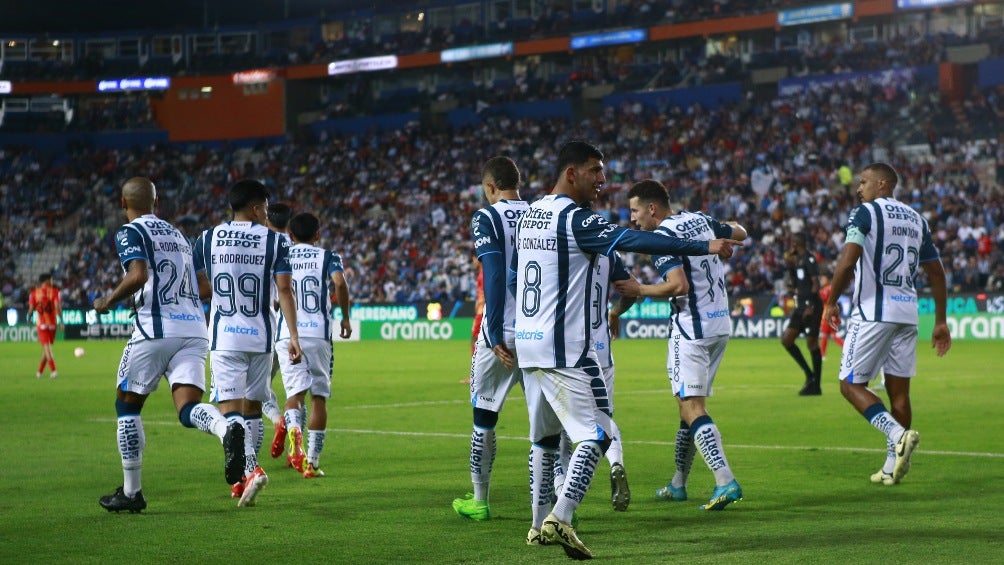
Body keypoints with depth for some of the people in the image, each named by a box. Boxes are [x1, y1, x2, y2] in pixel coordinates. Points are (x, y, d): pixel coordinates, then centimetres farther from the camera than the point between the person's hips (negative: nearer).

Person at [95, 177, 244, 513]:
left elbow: (138, 275, -18)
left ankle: (131, 491, 14)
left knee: (127, 406, 12)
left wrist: (108, 302, -3)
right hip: (195, 329, 6)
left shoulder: (131, 233, 0)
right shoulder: (178, 235, 22)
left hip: (155, 330, -6)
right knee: (188, 409, -5)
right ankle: (227, 430, -39)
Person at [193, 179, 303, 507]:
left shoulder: (208, 239, 2)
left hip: (224, 338, -1)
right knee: (252, 407, 15)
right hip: (261, 336, 1)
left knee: (230, 409, -6)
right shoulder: (274, 240, -1)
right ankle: (244, 480, 22)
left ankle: (250, 469, -29)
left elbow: (200, 290, 6)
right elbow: (284, 290, -7)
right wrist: (294, 336, -6)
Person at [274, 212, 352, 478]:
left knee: (294, 394, -1)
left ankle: (294, 430, -36)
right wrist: (345, 316, 1)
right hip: (318, 334, -1)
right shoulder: (328, 257, 7)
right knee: (319, 397, 10)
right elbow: (340, 283, -12)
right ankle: (313, 462, 10)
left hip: (287, 335, 1)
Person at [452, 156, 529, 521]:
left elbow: (494, 277, -15)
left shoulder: (487, 218, -5)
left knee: (484, 417, 11)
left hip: (502, 333, -4)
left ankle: (479, 501, 20)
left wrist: (496, 336, -15)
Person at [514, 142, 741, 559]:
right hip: (564, 349, -9)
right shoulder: (575, 218, -14)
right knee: (595, 434, -6)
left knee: (544, 436, 18)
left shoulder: (529, 216, 12)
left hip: (527, 345, 9)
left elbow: (513, 277, 23)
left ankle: (540, 524, 21)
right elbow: (635, 241, -23)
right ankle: (560, 519, -18)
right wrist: (705, 247, -22)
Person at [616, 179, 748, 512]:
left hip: (692, 329, -9)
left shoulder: (662, 236, -14)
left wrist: (639, 290, -14)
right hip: (720, 324, 9)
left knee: (692, 408, -10)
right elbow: (739, 233, 24)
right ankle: (678, 484, 24)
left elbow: (679, 285, -25)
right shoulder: (699, 219, 9)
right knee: (689, 404, 16)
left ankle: (725, 481, -24)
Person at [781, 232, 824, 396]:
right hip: (801, 305, 10)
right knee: (786, 339, 6)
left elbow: (816, 283, -17)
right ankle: (809, 376, 11)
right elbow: (793, 283, 22)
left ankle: (816, 386, 0)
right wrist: (789, 265, 11)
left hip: (811, 306, -10)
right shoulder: (798, 259, 16)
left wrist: (811, 306, -22)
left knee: (811, 342, -6)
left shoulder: (809, 259, -11)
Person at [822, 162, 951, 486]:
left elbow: (847, 262, -16)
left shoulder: (865, 213, -4)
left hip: (873, 311, -6)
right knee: (899, 390, 9)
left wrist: (831, 302, -4)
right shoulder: (916, 220, 16)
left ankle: (898, 434, -21)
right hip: (907, 314, 6)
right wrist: (940, 322, 21)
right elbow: (937, 274, 17)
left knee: (851, 384, 0)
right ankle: (893, 466, 9)